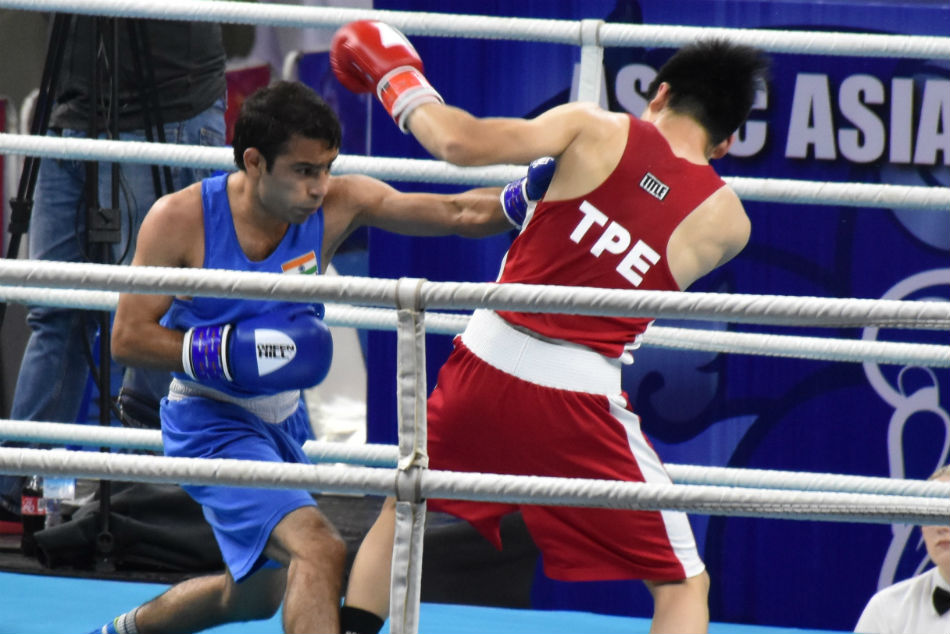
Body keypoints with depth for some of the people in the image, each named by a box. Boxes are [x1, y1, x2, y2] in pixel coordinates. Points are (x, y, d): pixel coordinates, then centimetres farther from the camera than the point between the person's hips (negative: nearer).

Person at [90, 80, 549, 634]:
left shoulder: (337, 204, -12)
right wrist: (233, 353, -28)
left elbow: (457, 213, -19)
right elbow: (128, 339, -15)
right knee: (318, 551, -28)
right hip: (212, 426, -7)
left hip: (283, 422, 7)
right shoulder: (179, 221, -19)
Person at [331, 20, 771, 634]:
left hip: (487, 359, 1)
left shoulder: (597, 130, -2)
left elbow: (460, 142, -9)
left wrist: (398, 82, 10)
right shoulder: (726, 221, 2)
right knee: (682, 584, 9)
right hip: (577, 394, -1)